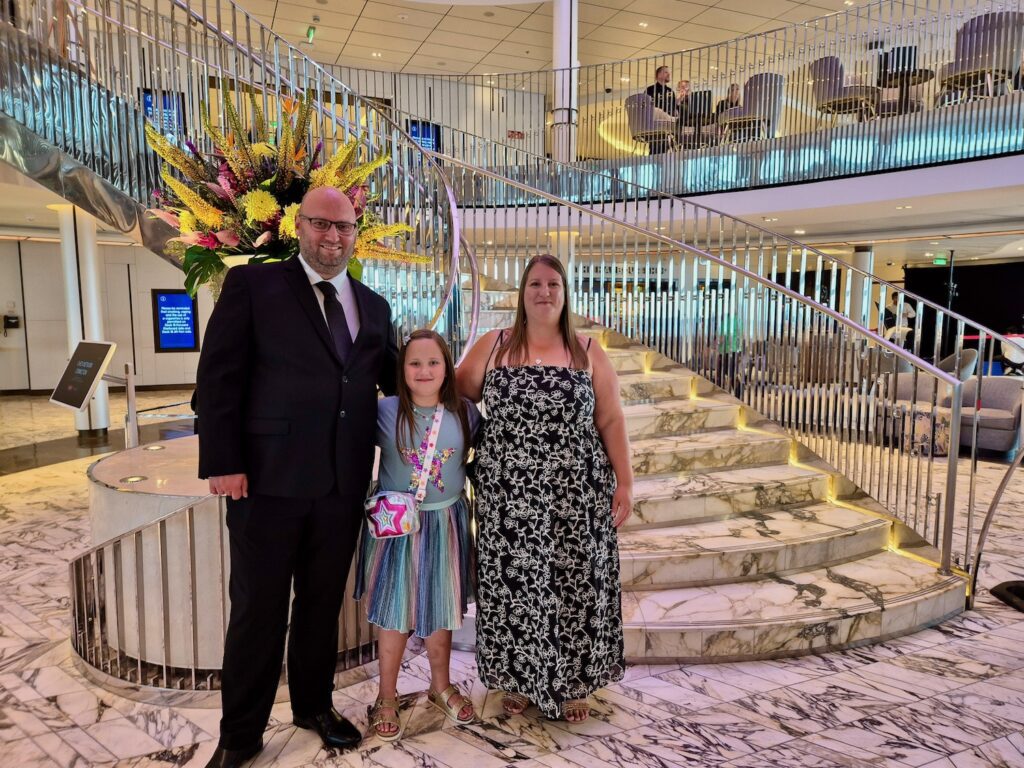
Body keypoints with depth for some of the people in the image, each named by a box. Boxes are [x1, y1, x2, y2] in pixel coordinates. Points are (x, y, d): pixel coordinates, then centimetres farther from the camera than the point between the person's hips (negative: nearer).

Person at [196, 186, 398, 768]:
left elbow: (393, 382, 17)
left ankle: (315, 704, 37)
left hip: (343, 482, 4)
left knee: (323, 604, 17)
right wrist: (223, 462, -11)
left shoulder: (374, 306, 12)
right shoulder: (253, 284, -1)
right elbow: (219, 376, -5)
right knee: (257, 609, 9)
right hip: (268, 478, -3)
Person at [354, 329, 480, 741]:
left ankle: (441, 686, 41)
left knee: (441, 608, 17)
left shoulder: (466, 412, -6)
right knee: (395, 612, 10)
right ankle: (386, 697, 32)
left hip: (446, 523, 2)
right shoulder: (384, 411, -13)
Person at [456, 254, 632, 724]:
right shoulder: (493, 346, 4)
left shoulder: (588, 353, 4)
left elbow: (611, 422, 4)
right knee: (512, 584, 8)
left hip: (574, 496, 0)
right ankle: (517, 679, 29)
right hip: (509, 495, 0)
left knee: (572, 586, 6)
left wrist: (624, 483, 1)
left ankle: (571, 683, 27)